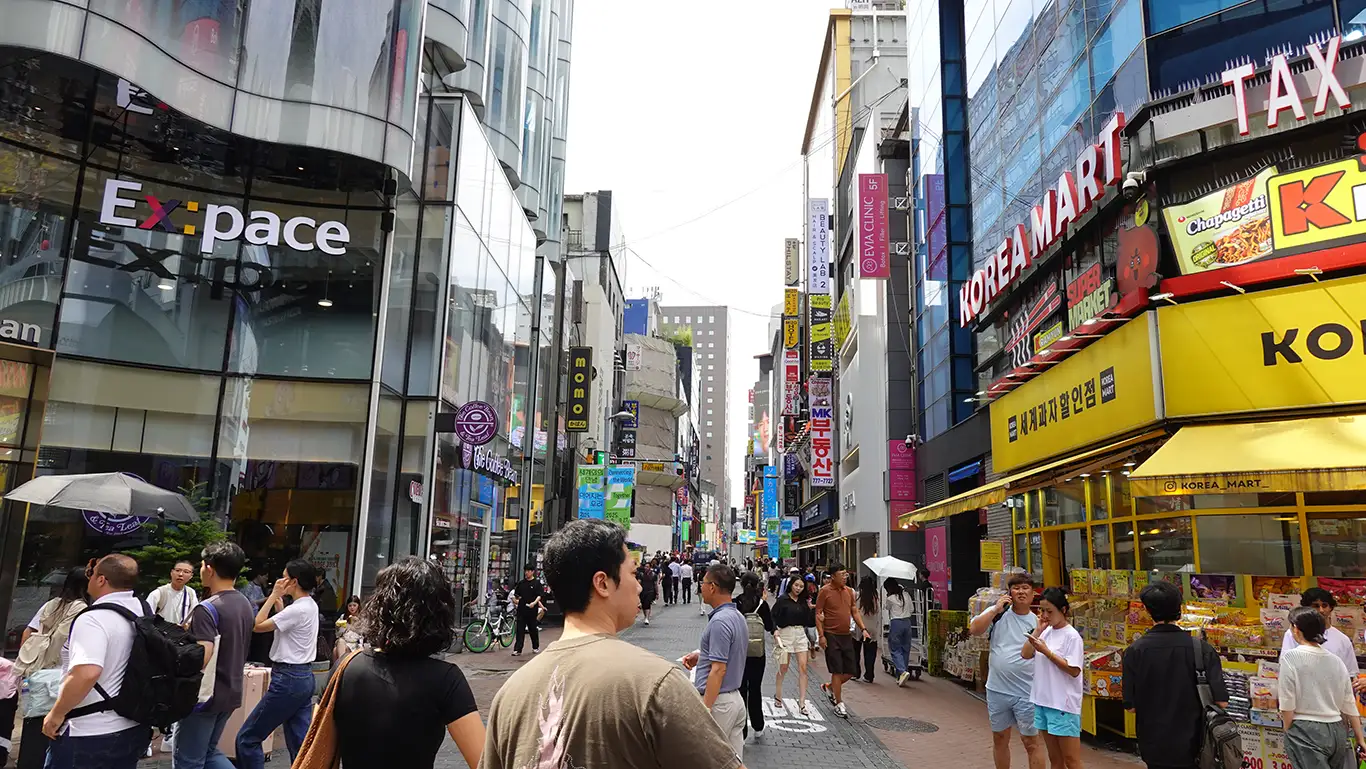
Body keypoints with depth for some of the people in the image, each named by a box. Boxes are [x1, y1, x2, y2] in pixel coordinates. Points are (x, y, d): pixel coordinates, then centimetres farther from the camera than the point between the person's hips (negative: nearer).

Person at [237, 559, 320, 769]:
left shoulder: (297, 609, -19)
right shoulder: (311, 606, 11)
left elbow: (258, 625, -15)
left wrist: (273, 595, -10)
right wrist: (279, 602, 19)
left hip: (288, 679, -10)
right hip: (304, 677, 10)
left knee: (247, 738, 3)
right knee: (300, 743, 9)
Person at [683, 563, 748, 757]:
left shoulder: (720, 621, -20)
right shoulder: (738, 616, 9)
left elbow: (718, 670, -23)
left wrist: (704, 710, -21)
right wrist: (700, 656, 12)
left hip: (718, 701, -9)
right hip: (735, 699, 9)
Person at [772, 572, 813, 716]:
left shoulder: (803, 602, 8)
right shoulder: (783, 599, -4)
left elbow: (810, 623, 8)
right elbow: (773, 616, -7)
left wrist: (810, 609, -6)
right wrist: (774, 631, -20)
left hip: (800, 634, 4)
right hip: (785, 633, -4)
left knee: (803, 667, -4)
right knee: (783, 668, 4)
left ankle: (801, 702, 0)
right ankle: (777, 696, 25)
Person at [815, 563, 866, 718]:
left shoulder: (849, 591, 9)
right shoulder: (825, 591, -8)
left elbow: (854, 612, 17)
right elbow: (818, 614, -8)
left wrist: (863, 628, 5)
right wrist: (821, 635, -14)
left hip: (847, 636, 6)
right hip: (831, 636, -6)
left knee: (851, 671, 7)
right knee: (837, 671, -3)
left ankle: (829, 687, 29)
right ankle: (839, 704, 9)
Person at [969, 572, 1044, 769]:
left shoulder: (1037, 622, 0)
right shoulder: (998, 613, -1)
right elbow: (974, 629, -14)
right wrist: (996, 609, -16)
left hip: (1026, 693, -1)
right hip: (997, 690, 2)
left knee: (1031, 741, 3)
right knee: (999, 738, 16)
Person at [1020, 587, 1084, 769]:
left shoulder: (1072, 636, -12)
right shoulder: (1046, 632, 9)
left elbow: (1074, 671, -17)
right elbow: (1025, 654, 4)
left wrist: (1046, 651, -20)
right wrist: (1037, 630, -3)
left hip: (1063, 705, -7)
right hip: (1043, 701, 7)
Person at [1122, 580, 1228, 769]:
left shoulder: (1135, 651, -12)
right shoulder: (1201, 649, -11)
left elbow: (1131, 705, -9)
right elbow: (1221, 701, -11)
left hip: (1154, 745, 0)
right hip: (1191, 745, 0)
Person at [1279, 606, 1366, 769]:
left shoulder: (1290, 657, -11)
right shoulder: (1336, 660, 7)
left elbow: (1287, 704, -11)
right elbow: (1349, 705, 11)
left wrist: (1289, 734, 2)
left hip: (1306, 731, -6)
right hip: (1336, 731, 6)